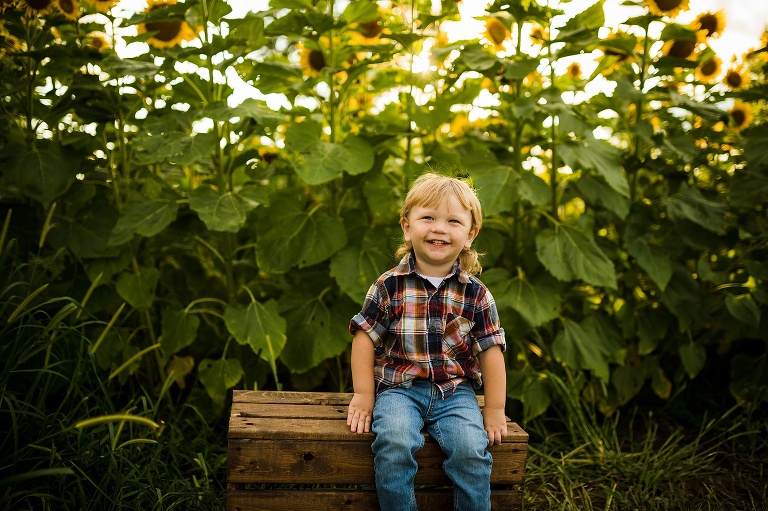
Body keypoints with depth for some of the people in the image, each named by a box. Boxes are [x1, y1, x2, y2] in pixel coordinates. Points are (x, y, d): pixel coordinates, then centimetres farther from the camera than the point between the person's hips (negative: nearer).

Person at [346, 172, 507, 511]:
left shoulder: (476, 294, 1)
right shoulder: (389, 286, -2)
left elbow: (490, 350, 5)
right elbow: (365, 337, 2)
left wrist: (494, 409, 4)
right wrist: (363, 396, -1)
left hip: (455, 390, 1)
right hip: (399, 388, -1)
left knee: (471, 449, -23)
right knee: (394, 444, -28)